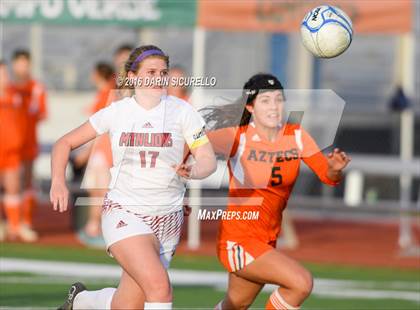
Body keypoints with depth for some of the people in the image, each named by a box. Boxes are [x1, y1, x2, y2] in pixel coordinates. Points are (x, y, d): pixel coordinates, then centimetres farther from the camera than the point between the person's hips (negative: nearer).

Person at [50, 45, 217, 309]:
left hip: (167, 218, 2)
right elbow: (65, 143, 9)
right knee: (159, 285, -27)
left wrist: (192, 172, -29)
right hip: (124, 215, -2)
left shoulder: (181, 111, -2)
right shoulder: (116, 112, 0)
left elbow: (208, 159, -6)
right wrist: (58, 182, -7)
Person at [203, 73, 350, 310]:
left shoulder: (296, 136, -1)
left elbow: (328, 176, -5)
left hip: (268, 241, 6)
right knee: (302, 283, -22)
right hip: (238, 239, -6)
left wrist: (335, 169, -27)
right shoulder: (238, 138, -14)